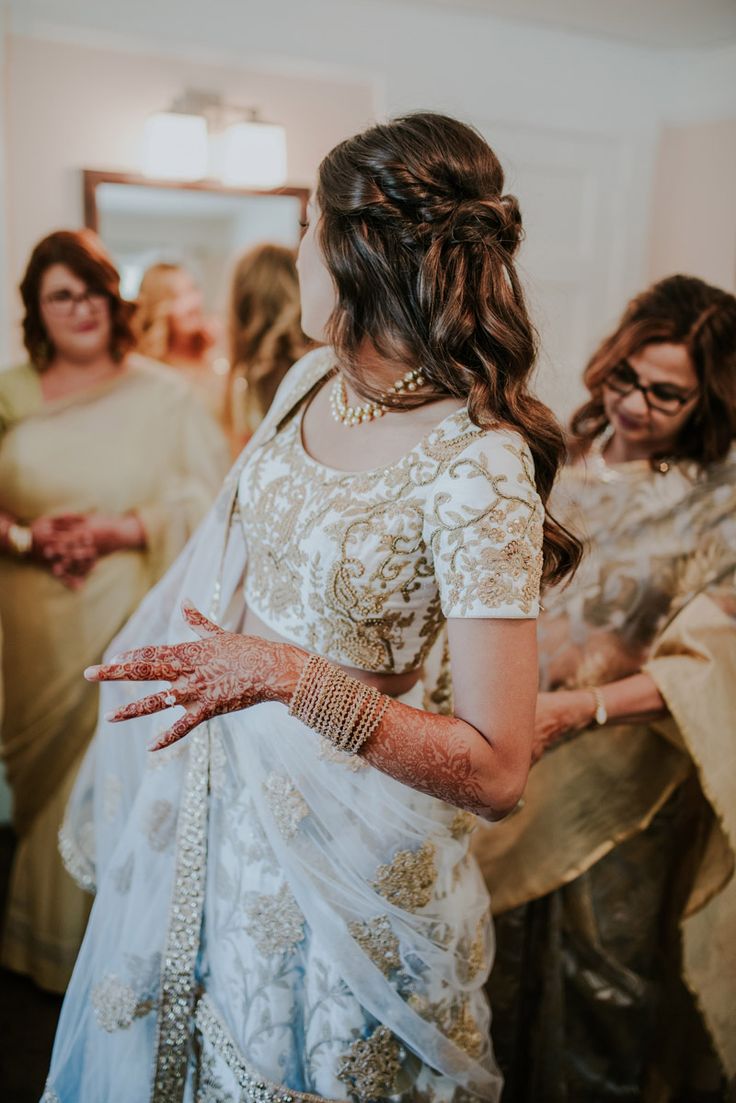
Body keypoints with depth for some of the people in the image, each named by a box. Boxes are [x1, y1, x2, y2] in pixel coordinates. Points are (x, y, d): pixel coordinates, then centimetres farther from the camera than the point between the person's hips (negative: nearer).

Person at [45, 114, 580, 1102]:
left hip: (342, 819, -7)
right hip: (216, 773, 7)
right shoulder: (314, 379, -3)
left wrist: (289, 675, -32)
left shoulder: (480, 466, -27)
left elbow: (497, 771, -27)